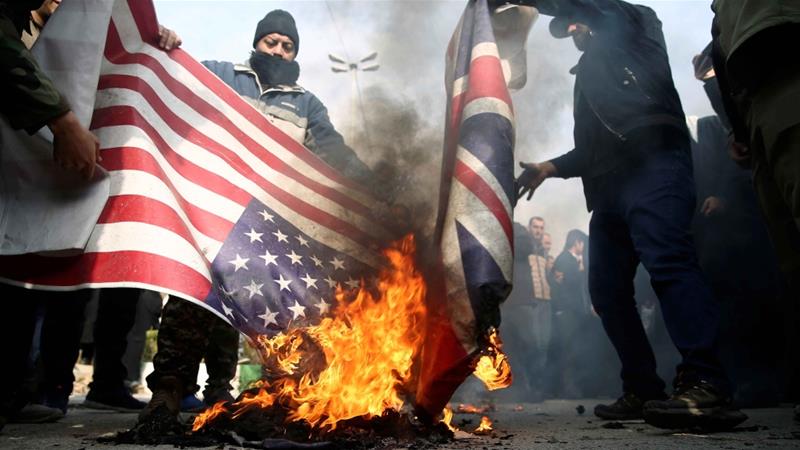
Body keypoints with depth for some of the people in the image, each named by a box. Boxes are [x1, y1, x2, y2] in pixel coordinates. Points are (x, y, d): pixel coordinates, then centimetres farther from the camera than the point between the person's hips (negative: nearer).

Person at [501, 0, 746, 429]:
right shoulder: (590, 76, 37)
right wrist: (549, 167, 21)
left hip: (651, 164, -8)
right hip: (609, 188, 8)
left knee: (667, 260, -26)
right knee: (606, 288, 0)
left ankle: (705, 386, -31)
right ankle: (643, 390, 4)